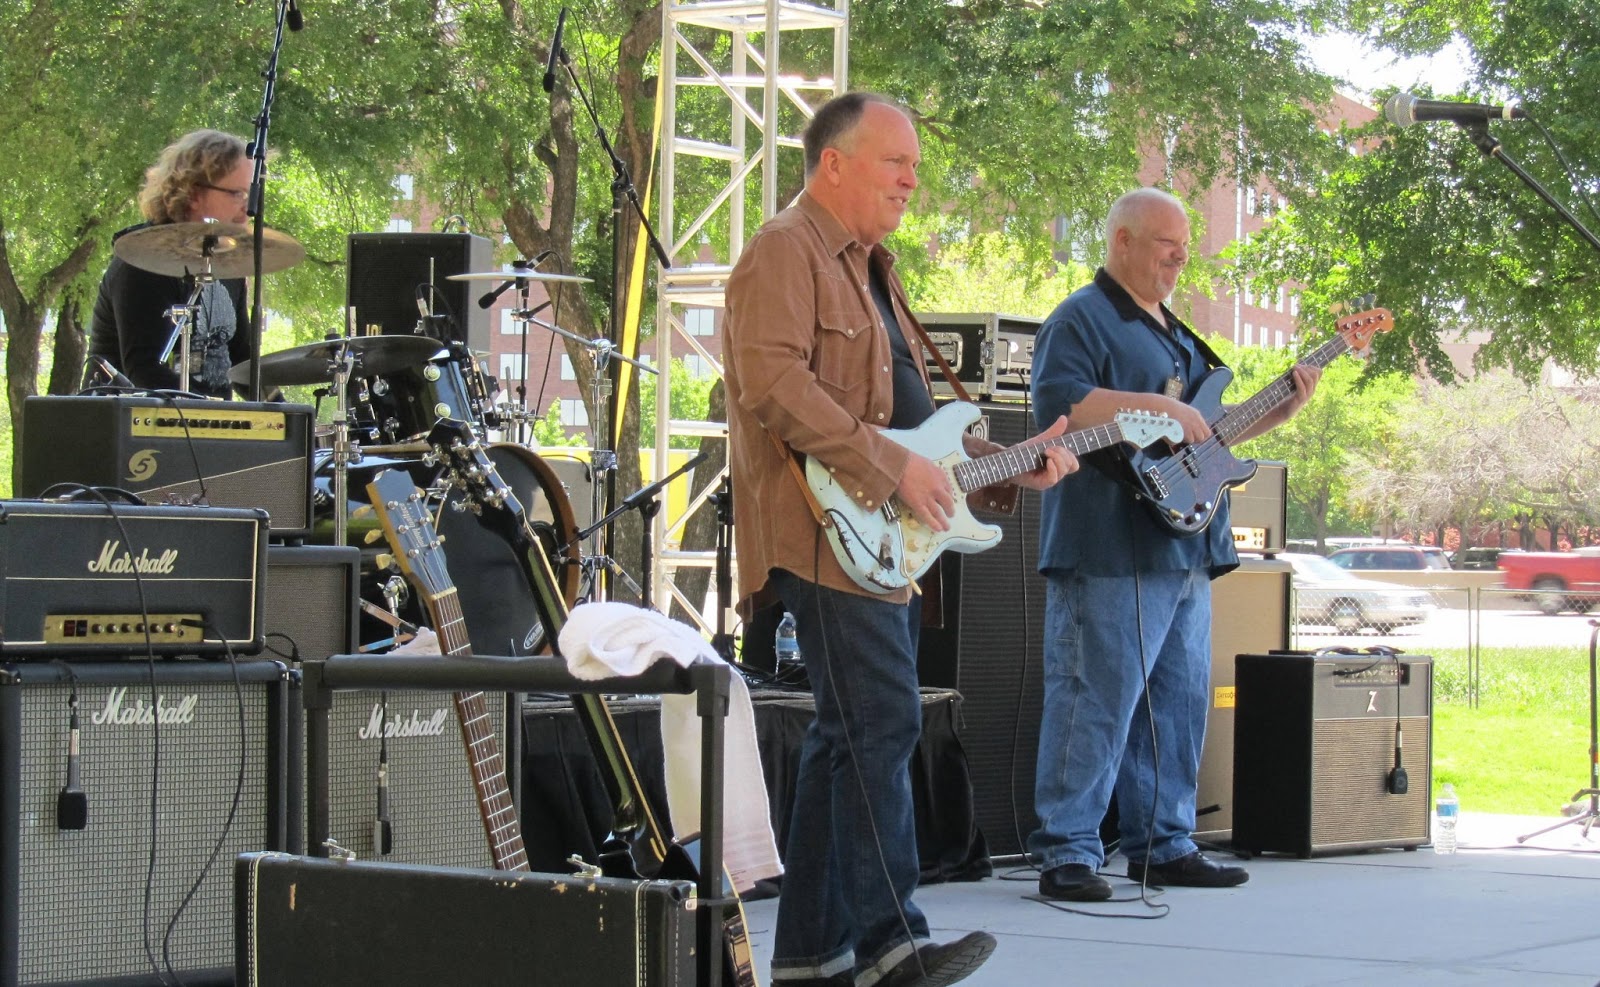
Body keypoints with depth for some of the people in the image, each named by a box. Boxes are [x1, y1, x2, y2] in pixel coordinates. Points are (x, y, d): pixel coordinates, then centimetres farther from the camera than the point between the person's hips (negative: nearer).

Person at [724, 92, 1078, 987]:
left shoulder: (869, 270, 25)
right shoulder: (786, 253, -6)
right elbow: (772, 383, -21)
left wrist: (1005, 461, 17)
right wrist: (893, 467, -21)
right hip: (828, 536, -10)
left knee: (851, 737, 9)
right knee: (883, 726, -15)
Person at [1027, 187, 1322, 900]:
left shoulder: (1173, 331, 24)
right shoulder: (1082, 319, -5)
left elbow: (1204, 432, 30)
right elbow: (1059, 404, -22)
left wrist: (1280, 411, 17)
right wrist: (1157, 408, -21)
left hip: (1184, 548, 10)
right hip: (1111, 551, -10)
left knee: (1180, 700, 12)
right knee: (1097, 701, -11)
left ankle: (1163, 844, 19)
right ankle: (1066, 854, -8)